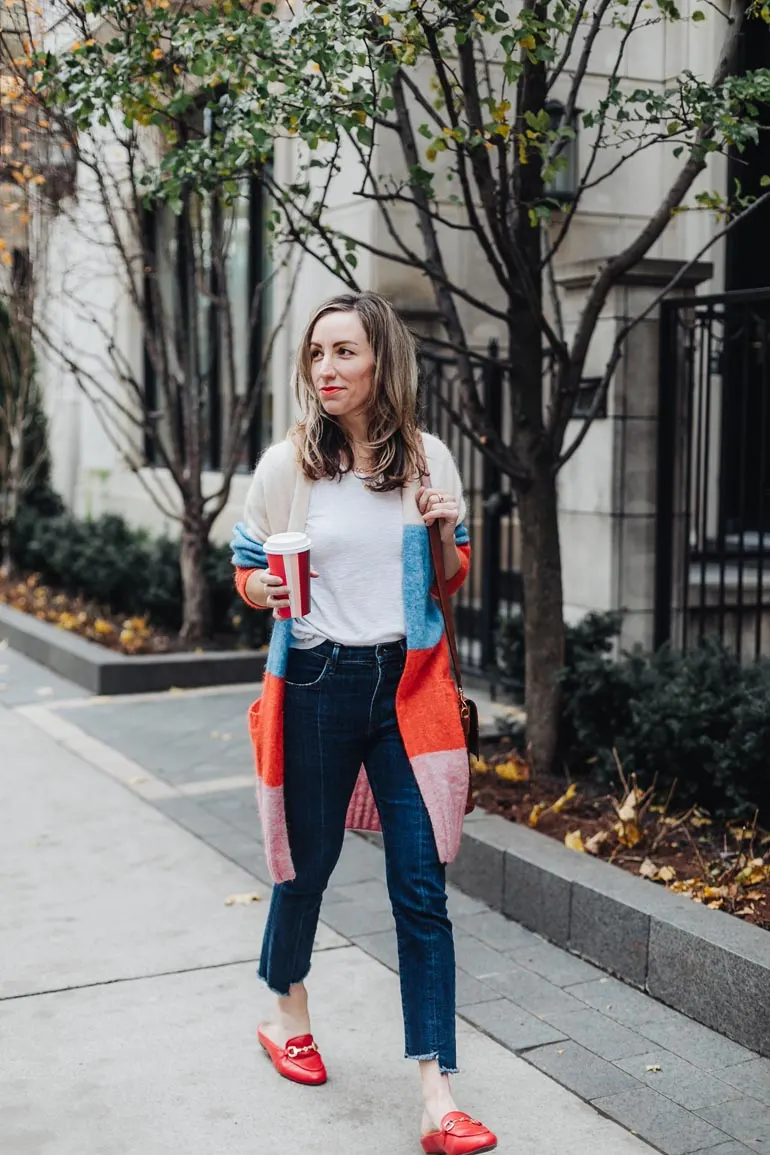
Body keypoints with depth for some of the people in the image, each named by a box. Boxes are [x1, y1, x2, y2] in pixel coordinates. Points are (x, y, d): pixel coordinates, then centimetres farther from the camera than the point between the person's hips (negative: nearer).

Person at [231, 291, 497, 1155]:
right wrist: (269, 589, -17)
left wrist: (445, 533, -11)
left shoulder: (427, 459, 2)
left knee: (422, 889, -2)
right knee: (308, 862, 14)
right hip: (317, 684, -1)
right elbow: (246, 573, 6)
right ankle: (287, 1014, 43)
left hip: (408, 686, 1)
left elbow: (453, 583, 10)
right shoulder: (286, 465, -3)